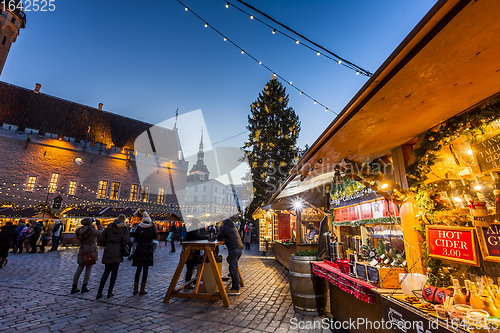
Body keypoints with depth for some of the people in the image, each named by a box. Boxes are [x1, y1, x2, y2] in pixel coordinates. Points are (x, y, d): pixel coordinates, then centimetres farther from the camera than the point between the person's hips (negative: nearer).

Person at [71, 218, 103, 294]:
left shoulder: (80, 231, 3)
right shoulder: (92, 230, -14)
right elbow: (101, 232, 0)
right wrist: (98, 224, 9)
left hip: (82, 252, 6)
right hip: (90, 252, -6)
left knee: (79, 269, 13)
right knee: (88, 269, 5)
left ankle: (74, 288, 17)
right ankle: (84, 287, 9)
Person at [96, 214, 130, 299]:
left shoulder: (109, 227, 0)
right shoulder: (124, 228, -6)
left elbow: (100, 239, -1)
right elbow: (127, 241, -13)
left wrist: (107, 242, 16)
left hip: (108, 252, 2)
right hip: (117, 253, -2)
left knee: (106, 272, 13)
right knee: (114, 271, 8)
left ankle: (99, 293, 12)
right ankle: (110, 292, 12)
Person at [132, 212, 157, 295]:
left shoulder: (139, 227, 0)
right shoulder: (151, 227, -7)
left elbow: (136, 237, 6)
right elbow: (156, 236, 4)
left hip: (139, 249, 3)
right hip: (148, 249, -3)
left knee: (138, 268, 15)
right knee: (145, 269, 5)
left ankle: (135, 288, 19)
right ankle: (142, 289, 10)